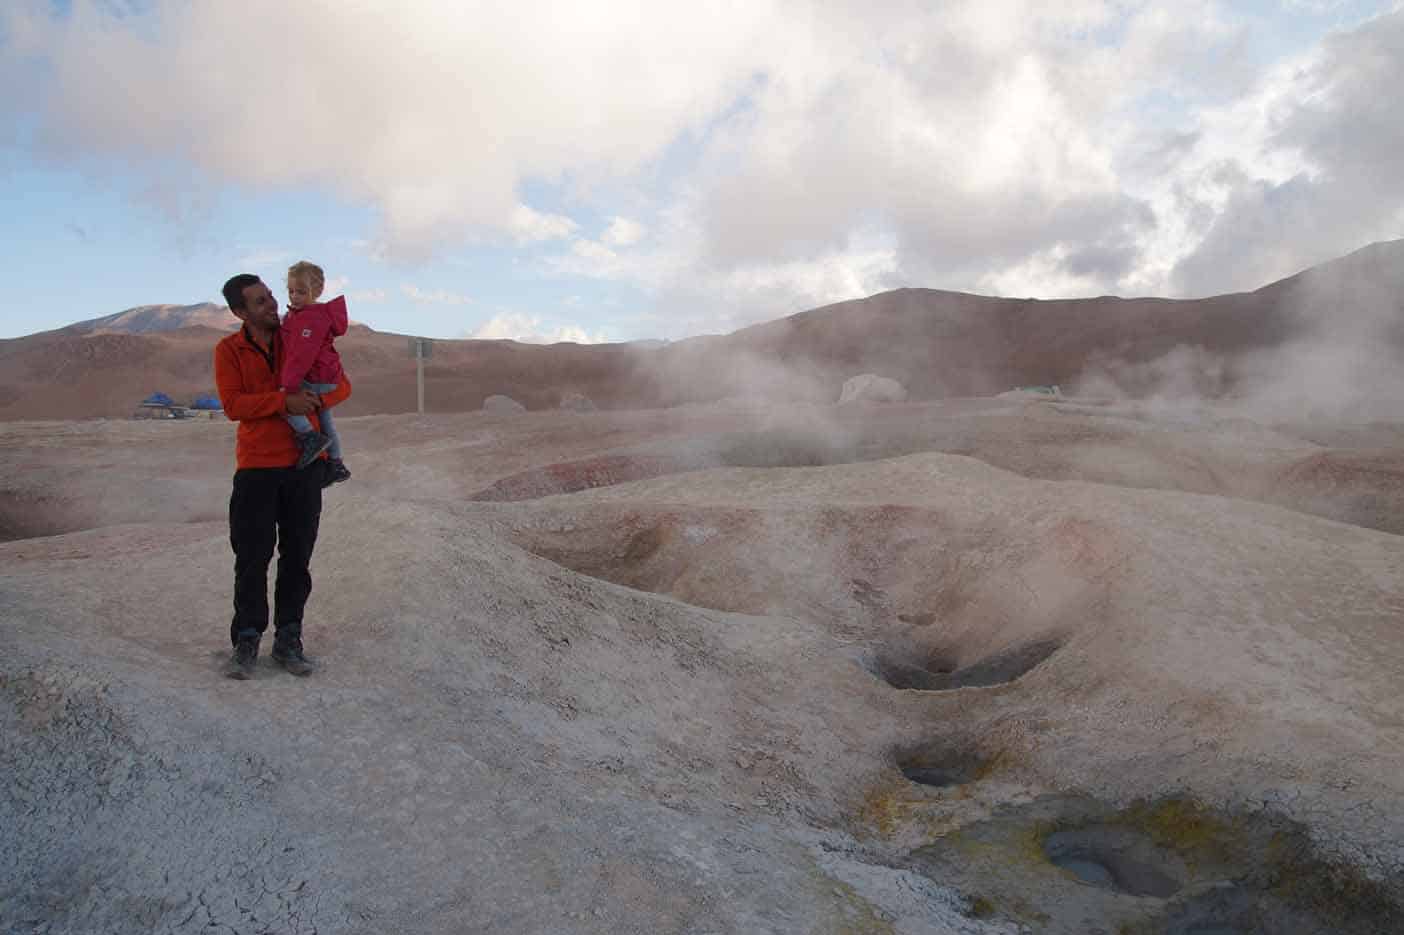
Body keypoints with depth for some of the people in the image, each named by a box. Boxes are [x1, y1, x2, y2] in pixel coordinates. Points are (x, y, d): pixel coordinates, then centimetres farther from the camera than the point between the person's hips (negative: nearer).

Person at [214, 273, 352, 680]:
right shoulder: (228, 350, 2)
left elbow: (342, 384, 6)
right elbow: (233, 405, -10)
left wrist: (317, 398, -14)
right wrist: (284, 402, -21)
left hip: (305, 463, 2)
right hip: (257, 467, -2)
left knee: (297, 556, 5)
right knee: (252, 558, 0)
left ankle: (288, 639, 15)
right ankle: (247, 641, 13)